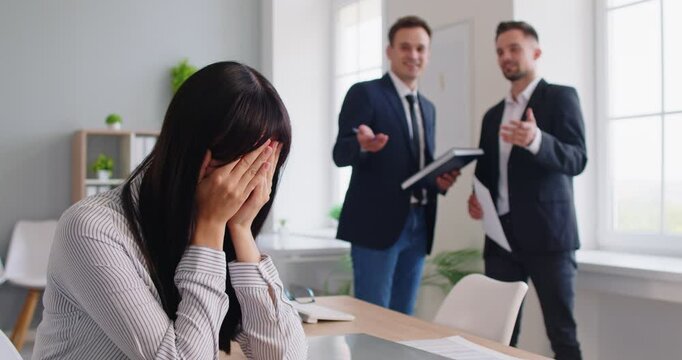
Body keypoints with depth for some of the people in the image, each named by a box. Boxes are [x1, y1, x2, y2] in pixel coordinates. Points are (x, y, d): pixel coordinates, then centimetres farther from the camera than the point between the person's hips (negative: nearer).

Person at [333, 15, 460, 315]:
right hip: (377, 223, -7)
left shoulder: (428, 108, 18)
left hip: (418, 225, 7)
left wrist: (439, 180, 0)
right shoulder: (365, 93, -4)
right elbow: (340, 153, -13)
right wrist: (363, 145, -35)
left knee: (402, 316, 12)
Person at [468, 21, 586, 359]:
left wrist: (536, 140, -31)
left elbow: (577, 160, -12)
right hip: (502, 234, 6)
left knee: (561, 331, -2)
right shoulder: (493, 114, 18)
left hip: (547, 232, -5)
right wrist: (476, 197, 1)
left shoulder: (560, 97, 0)